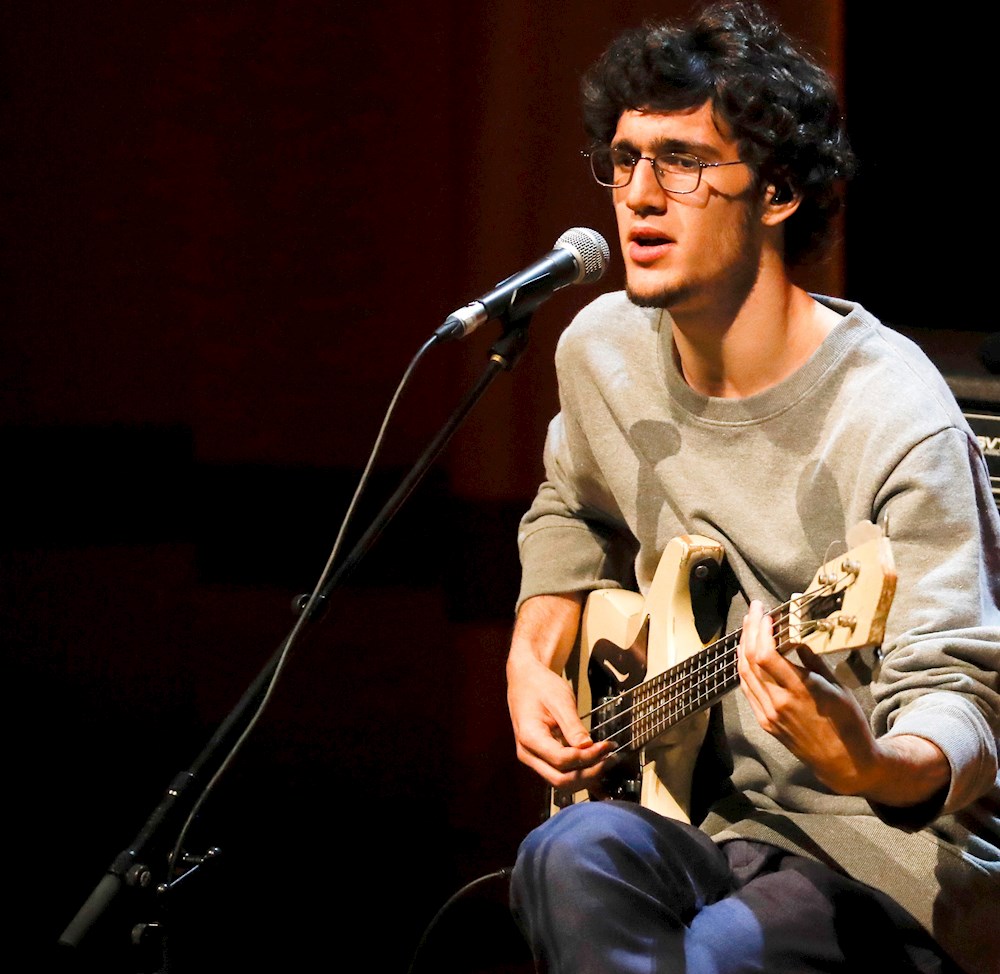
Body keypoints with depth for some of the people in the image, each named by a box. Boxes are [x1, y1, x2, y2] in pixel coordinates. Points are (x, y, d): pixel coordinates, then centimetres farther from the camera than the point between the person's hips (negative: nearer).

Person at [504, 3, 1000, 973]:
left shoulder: (893, 422, -17)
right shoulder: (604, 351, 5)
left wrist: (870, 763, -45)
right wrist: (533, 660, 11)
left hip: (892, 863, -6)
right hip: (704, 814, 6)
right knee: (576, 854, -29)